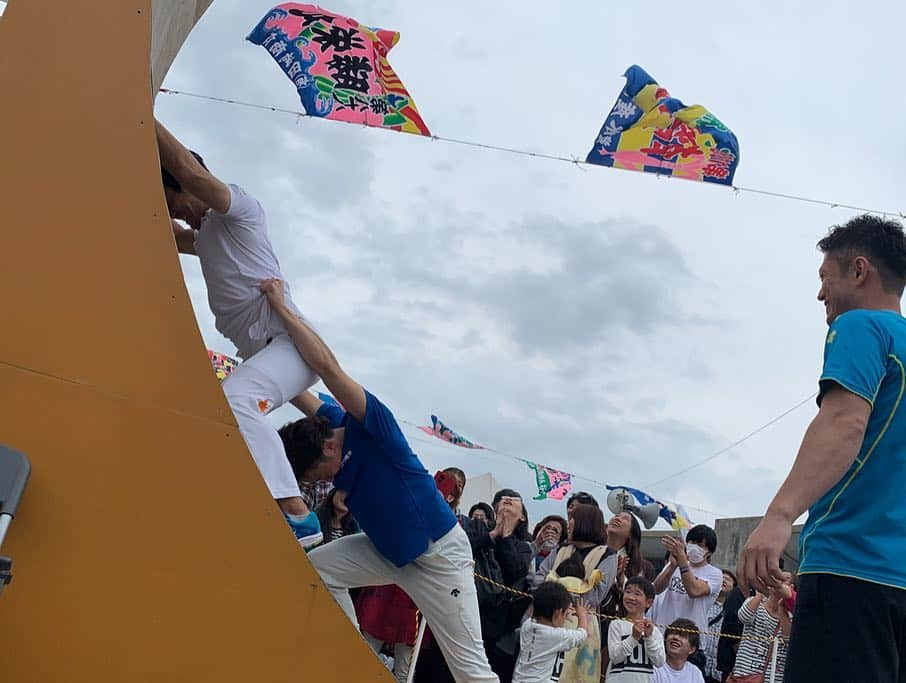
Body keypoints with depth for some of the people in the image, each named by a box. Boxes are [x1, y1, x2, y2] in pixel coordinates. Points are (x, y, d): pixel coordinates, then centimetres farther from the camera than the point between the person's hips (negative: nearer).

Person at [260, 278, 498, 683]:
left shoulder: (371, 426, -26)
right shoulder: (327, 423, -5)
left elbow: (327, 366, -37)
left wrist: (281, 307, -32)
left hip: (439, 555, -7)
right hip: (385, 551, 8)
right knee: (317, 568, -9)